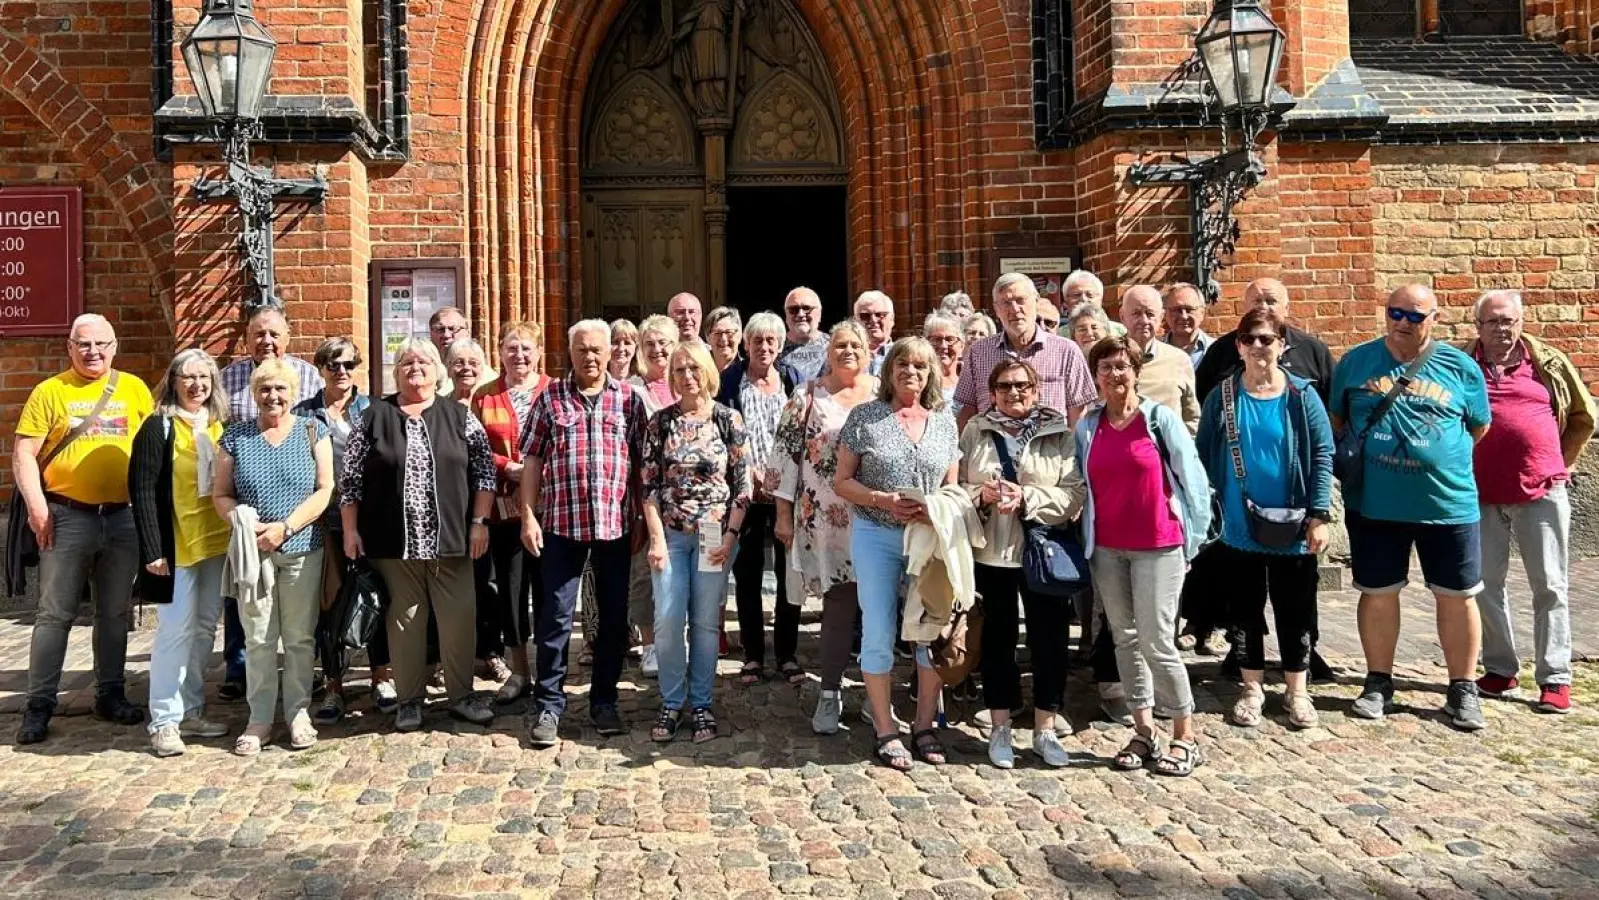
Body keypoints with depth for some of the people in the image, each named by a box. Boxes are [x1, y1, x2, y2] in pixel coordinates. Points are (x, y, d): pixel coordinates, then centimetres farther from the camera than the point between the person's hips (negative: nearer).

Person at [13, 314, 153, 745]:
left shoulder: (134, 389, 6)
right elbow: (23, 454, -2)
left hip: (123, 518, 2)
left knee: (114, 613, 12)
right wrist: (36, 505, -12)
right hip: (67, 517, -2)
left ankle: (110, 694, 23)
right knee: (55, 614, 2)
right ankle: (39, 705, 11)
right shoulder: (49, 392, 0)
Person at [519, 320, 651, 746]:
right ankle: (548, 706, 11)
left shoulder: (629, 399, 6)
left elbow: (641, 462, 6)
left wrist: (642, 519, 2)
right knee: (555, 616, 1)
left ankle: (604, 701, 23)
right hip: (561, 523, -1)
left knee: (614, 617, 9)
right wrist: (528, 515, -4)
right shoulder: (550, 398, 4)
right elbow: (532, 458, 3)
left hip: (616, 524, 1)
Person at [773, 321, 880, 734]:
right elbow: (786, 454, 3)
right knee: (838, 607, -2)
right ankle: (830, 694, 9)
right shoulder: (806, 397, 4)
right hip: (826, 522, -1)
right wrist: (784, 514, -1)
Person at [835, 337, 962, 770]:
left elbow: (952, 487, 11)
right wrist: (883, 500, -16)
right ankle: (886, 731, 13)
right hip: (876, 536, -3)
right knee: (878, 634, 0)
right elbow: (842, 481, -1)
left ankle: (925, 725, 21)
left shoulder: (945, 421, 8)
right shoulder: (864, 416, 0)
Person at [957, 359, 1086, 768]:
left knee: (1049, 639, 5)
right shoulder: (974, 431, 5)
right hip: (991, 551, 1)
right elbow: (954, 484, 4)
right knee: (998, 637, 10)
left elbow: (1074, 493, -9)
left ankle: (1045, 730, 20)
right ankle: (1000, 729, 23)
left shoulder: (1060, 433, 0)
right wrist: (981, 494, -16)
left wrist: (1026, 499, -21)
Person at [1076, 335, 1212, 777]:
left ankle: (1186, 734, 10)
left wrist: (1192, 537, 0)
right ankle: (1144, 731, 19)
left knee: (1156, 641, -5)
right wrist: (1085, 535, 7)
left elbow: (1194, 480, -1)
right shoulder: (1087, 427, 7)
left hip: (1158, 546, -4)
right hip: (1106, 549, 4)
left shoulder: (1160, 418, -4)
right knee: (1124, 638, 8)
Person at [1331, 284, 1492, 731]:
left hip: (1448, 503, 0)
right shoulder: (1356, 361, 3)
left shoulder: (1460, 367, 2)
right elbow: (1335, 420, 11)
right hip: (1373, 505, 0)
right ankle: (1379, 683, 24)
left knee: (1456, 596, 7)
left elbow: (1479, 427, 11)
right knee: (1378, 593, 9)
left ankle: (1463, 690, 21)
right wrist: (1356, 461, 4)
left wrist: (1441, 457, 6)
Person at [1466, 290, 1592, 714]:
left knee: (1550, 586, 3)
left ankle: (1555, 678, 10)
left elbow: (1584, 416, 14)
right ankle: (1500, 669, 21)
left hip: (1541, 492, 0)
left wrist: (1559, 462, 10)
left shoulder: (1548, 362, 4)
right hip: (1481, 494, 0)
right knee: (1485, 585, 8)